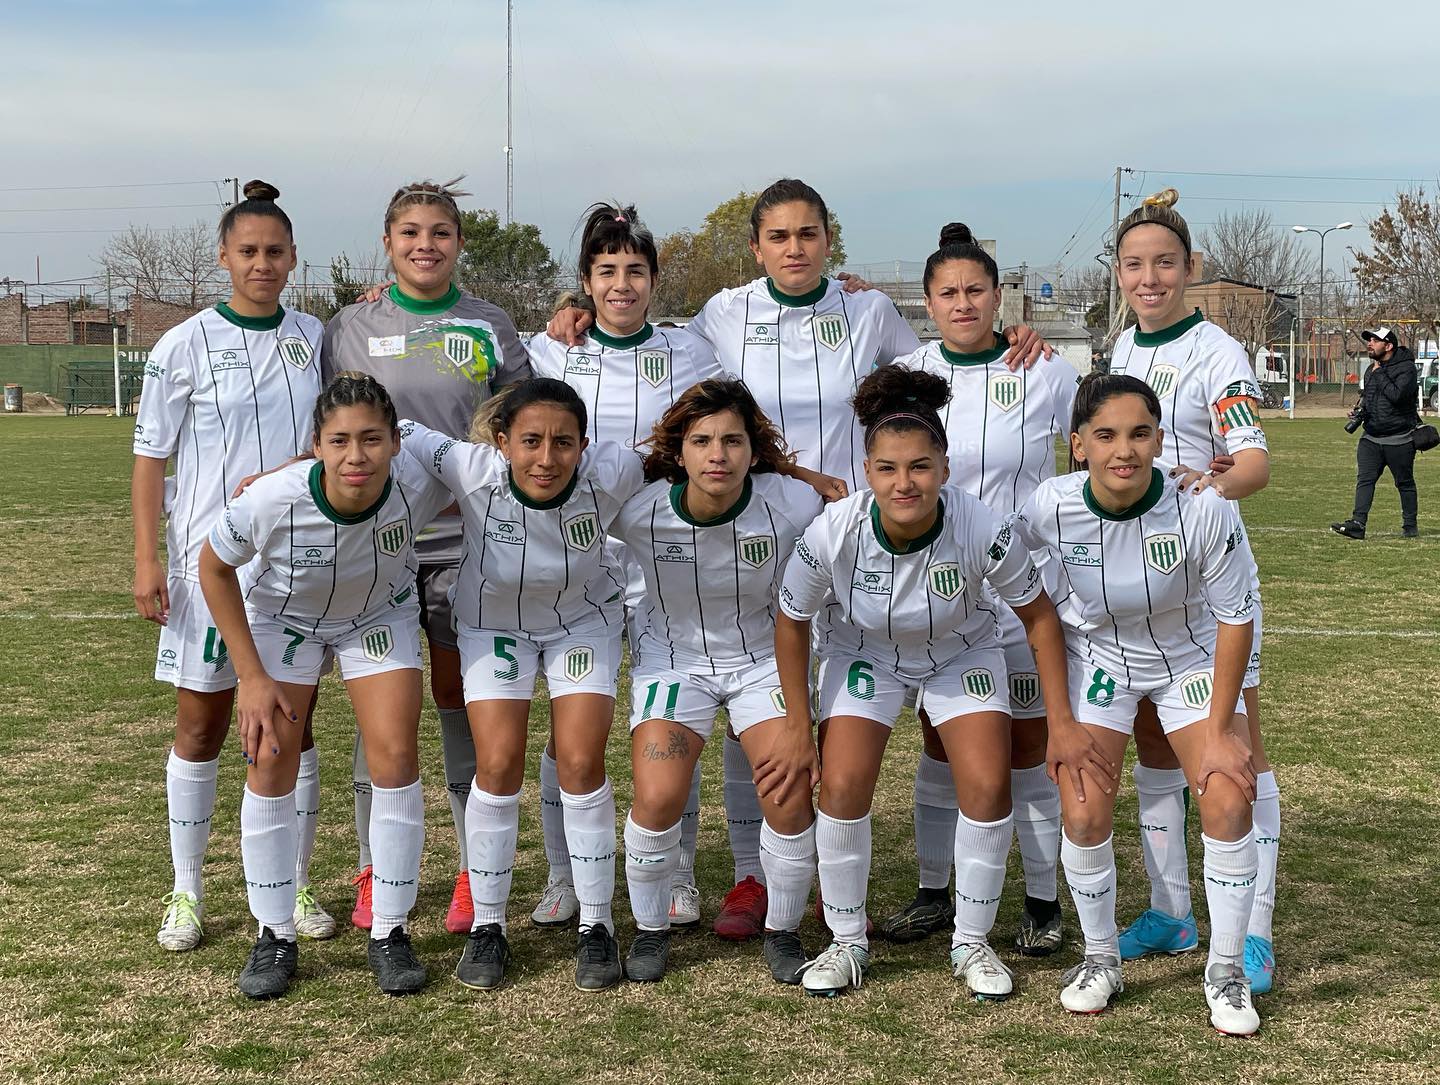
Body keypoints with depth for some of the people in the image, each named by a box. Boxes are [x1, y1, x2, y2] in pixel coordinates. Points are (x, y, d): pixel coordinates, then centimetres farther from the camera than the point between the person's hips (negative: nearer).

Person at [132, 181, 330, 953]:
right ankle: (186, 893, 17)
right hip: (209, 561, -2)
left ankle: (297, 886, 18)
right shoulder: (184, 346, -3)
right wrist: (147, 561, -7)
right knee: (201, 726, 4)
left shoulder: (315, 339, 6)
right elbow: (150, 459, -2)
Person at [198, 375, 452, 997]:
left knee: (395, 756, -11)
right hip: (281, 615, -1)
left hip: (380, 614, 1)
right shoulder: (272, 499, -36)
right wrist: (252, 676, -15)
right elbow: (215, 569, -16)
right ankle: (274, 937, 9)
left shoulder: (419, 484, -34)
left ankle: (390, 933, 5)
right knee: (270, 761, -8)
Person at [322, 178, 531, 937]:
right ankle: (373, 872, 16)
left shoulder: (489, 328, 7)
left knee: (463, 701, 4)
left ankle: (476, 872, 13)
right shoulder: (350, 328, 6)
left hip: (467, 539, 0)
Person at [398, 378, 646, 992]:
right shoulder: (473, 469, -34)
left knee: (581, 763, -9)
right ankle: (487, 927, 11)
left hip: (584, 619, 0)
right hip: (493, 622, 0)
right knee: (498, 764, -8)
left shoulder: (611, 474, -32)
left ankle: (596, 926, 8)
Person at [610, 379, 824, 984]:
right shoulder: (639, 509, -22)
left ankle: (782, 932, 12)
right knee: (657, 799, -18)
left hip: (765, 658, 1)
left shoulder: (791, 505, -22)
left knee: (791, 798, -15)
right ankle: (650, 930, 11)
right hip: (673, 659, 0)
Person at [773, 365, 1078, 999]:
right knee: (842, 786, -14)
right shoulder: (833, 532, -32)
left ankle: (972, 944, 9)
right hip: (863, 655, 0)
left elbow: (1039, 616, -15)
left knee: (988, 788, -13)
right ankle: (847, 942, 9)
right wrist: (799, 726, -9)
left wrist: (1062, 722, -13)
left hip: (962, 655, 0)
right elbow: (791, 621, -13)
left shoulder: (981, 530, -33)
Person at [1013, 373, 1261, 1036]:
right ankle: (1100, 960, 16)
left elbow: (1236, 616, -17)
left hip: (1193, 656, -1)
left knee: (1228, 803, -13)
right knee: (1084, 814, -10)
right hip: (1095, 654, 1)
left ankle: (1227, 972, 8)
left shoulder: (1203, 510, -31)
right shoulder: (1051, 507, -27)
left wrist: (1219, 729, -15)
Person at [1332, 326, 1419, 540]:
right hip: (1371, 438, 6)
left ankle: (1410, 526, 19)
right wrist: (1360, 412, 6)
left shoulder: (1406, 368, -11)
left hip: (1399, 440, -6)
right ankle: (1358, 524, -13)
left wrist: (1379, 374, -17)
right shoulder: (1371, 370, 14)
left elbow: (1397, 395, -26)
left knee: (1405, 483, 6)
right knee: (1364, 480, -7)